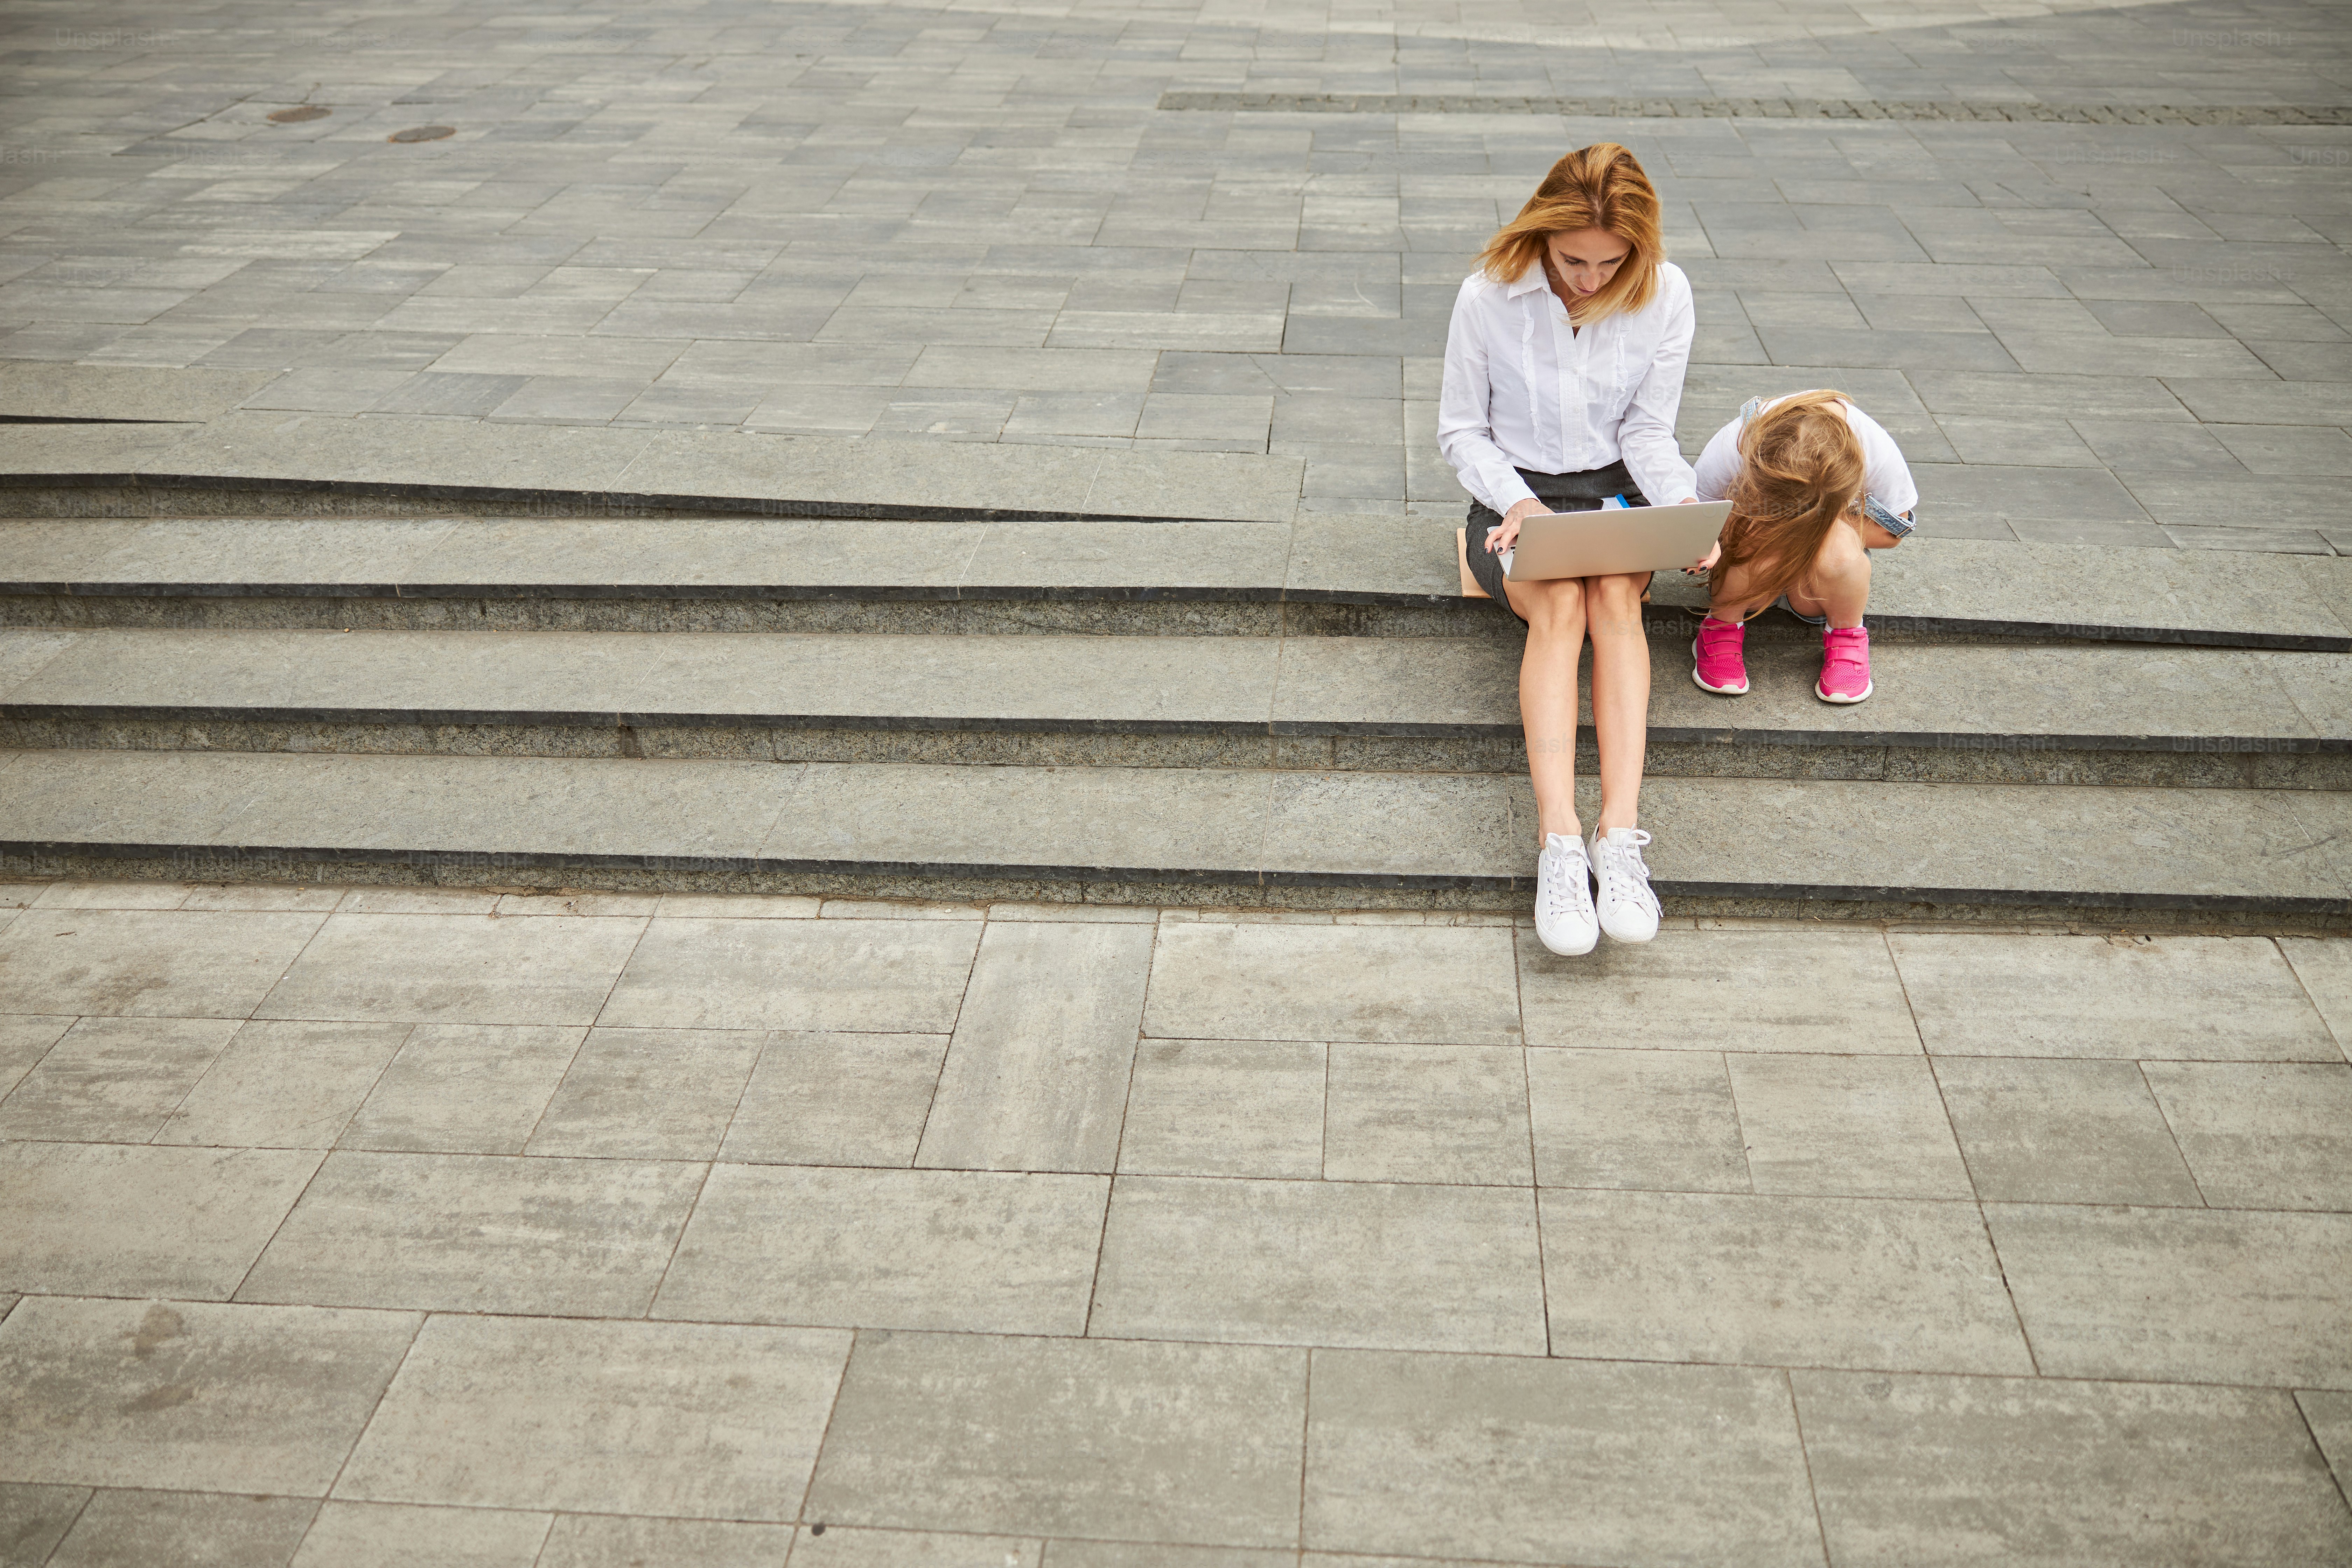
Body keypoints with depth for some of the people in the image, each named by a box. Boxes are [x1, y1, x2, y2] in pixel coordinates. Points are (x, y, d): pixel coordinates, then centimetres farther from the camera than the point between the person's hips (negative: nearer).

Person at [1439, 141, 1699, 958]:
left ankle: (1620, 831, -41)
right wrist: (1514, 498, -19)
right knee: (1559, 606, -33)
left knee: (1616, 594, -33)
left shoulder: (1664, 295, -5)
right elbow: (1460, 429, -1)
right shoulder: (1489, 295, -10)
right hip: (1515, 493, -1)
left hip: (1613, 490, 1)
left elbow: (1648, 431, 1)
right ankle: (1559, 840, -43)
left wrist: (1684, 502, -18)